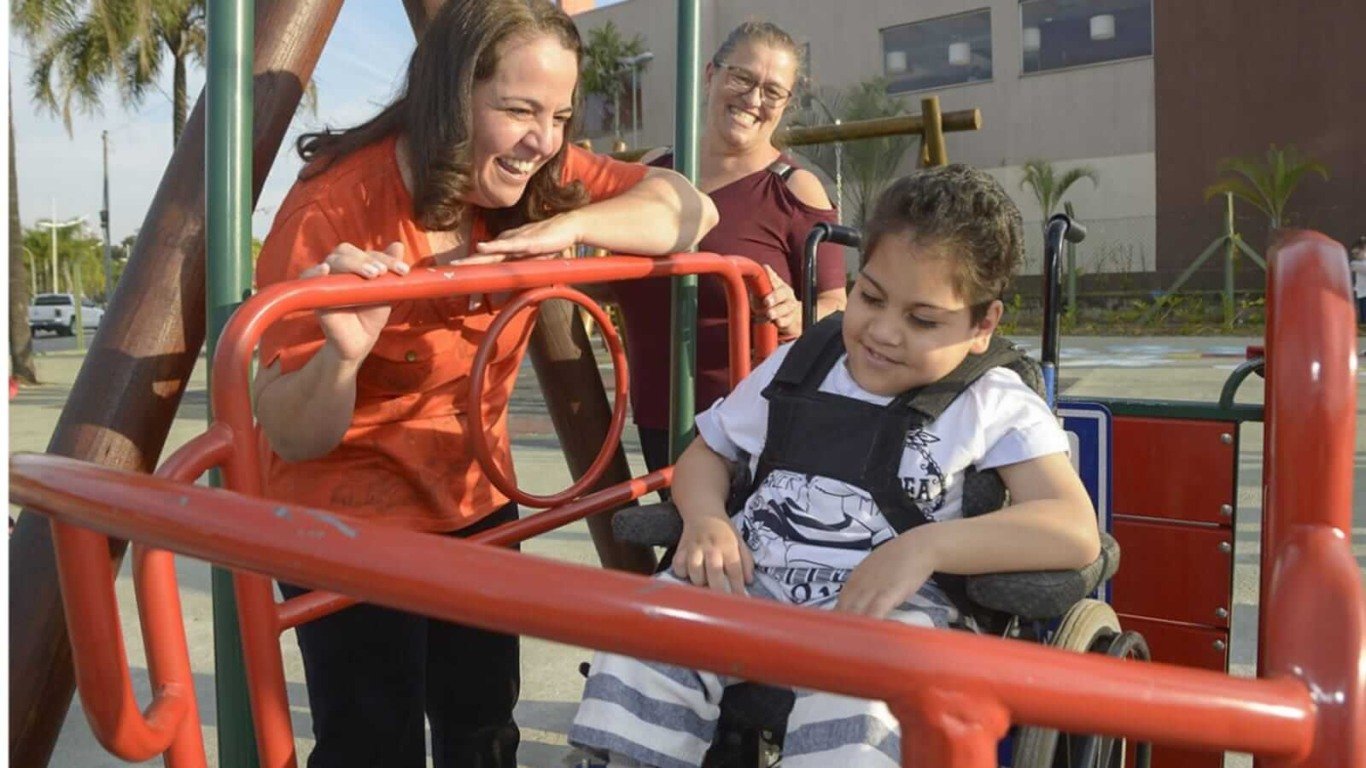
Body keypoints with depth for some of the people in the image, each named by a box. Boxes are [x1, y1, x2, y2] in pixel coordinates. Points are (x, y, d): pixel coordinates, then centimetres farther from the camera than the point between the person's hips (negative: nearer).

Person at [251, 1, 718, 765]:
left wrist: (572, 224, -30)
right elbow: (291, 437, -23)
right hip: (349, 522, -5)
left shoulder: (537, 179, -9)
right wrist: (342, 353, -44)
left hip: (474, 502, 6)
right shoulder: (335, 207, -25)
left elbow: (691, 208, -13)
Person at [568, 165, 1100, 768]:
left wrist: (926, 546, -21)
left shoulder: (995, 406, 2)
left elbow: (1076, 531, -9)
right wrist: (704, 518, -1)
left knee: (853, 697, -37)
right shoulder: (795, 368, 14)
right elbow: (706, 452, 24)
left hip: (888, 608, -3)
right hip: (749, 583, 4)